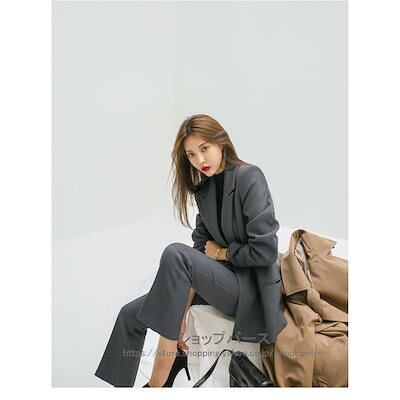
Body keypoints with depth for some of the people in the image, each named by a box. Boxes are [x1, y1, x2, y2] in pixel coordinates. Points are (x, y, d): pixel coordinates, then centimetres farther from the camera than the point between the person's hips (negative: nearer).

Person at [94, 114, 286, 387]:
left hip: (252, 288, -7)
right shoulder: (203, 190, 9)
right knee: (130, 314, -2)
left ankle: (158, 382, -17)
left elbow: (265, 250, -18)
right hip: (225, 277, 7)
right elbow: (201, 244, 3)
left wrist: (221, 253, -5)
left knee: (176, 253, -30)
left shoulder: (249, 177, -13)